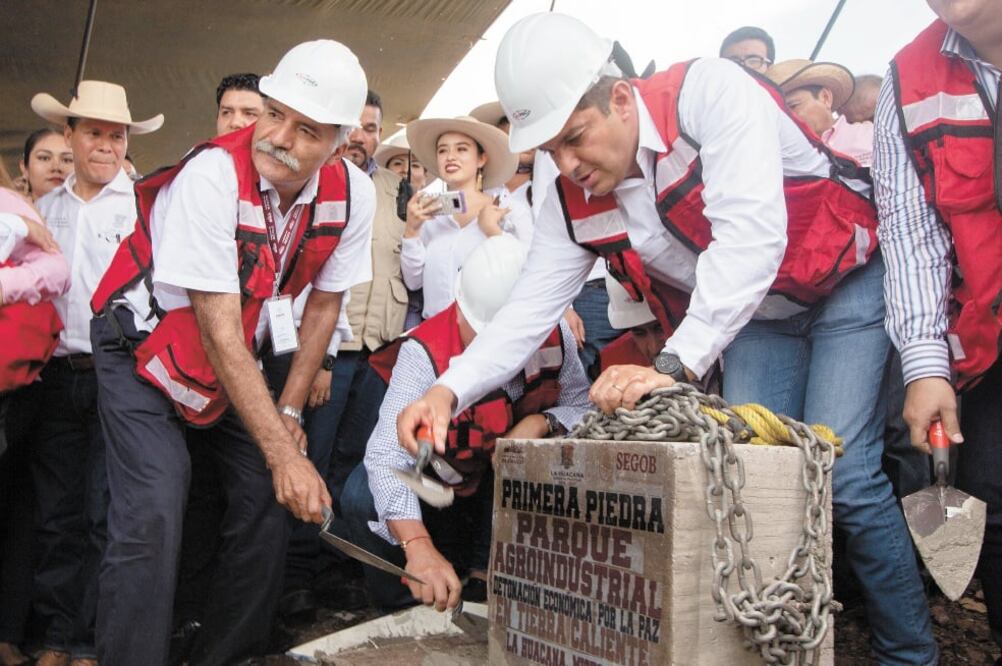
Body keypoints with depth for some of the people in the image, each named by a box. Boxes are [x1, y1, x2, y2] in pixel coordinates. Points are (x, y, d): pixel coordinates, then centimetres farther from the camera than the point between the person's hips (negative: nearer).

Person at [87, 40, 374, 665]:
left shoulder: (353, 193, -14)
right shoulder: (214, 174, -30)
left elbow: (324, 304, 0)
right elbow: (219, 332, -29)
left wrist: (288, 410, -2)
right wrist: (284, 454, -28)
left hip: (238, 358, 5)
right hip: (147, 347, -5)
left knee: (267, 504, -1)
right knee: (152, 517, -18)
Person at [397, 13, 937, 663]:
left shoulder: (709, 91, -28)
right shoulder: (573, 203, -9)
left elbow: (751, 233, -39)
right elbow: (528, 312, -10)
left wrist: (676, 365, -46)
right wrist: (449, 390, -27)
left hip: (847, 283, -5)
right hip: (754, 317, 6)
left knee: (843, 472, -15)